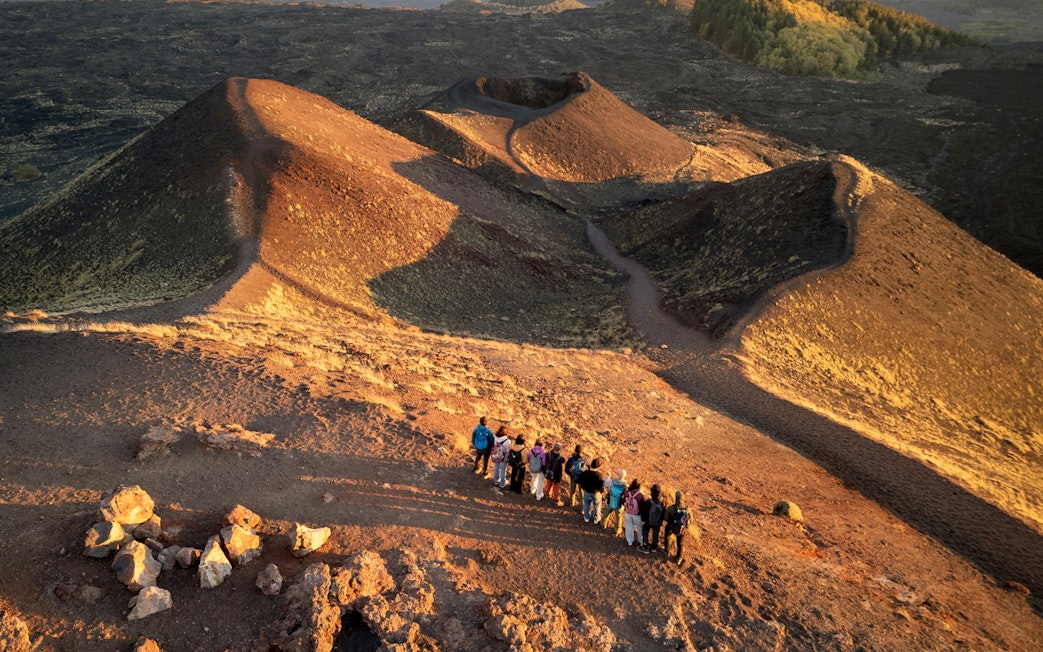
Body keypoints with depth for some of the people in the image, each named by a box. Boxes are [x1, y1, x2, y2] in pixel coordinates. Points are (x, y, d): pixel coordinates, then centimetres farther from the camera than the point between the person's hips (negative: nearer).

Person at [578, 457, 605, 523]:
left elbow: (581, 482, -5)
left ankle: (587, 518, 43)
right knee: (596, 506, 22)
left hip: (587, 492, 2)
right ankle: (596, 519, 38)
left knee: (586, 505, 26)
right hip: (596, 493, -2)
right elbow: (602, 485, -21)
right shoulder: (598, 475, -32)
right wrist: (601, 491, 1)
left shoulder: (584, 473, -22)